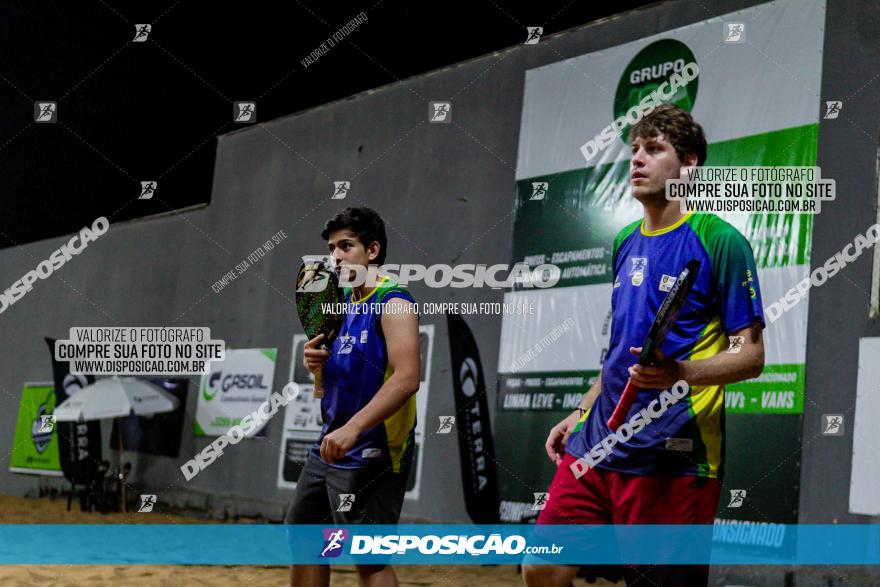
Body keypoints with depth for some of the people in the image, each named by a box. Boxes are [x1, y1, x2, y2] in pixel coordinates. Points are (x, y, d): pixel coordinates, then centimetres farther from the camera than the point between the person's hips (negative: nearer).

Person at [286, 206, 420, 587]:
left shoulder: (393, 303, -13)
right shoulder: (344, 305, 13)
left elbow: (406, 378, -25)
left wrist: (353, 428, -33)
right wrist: (317, 363, -1)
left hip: (370, 453, -9)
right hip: (330, 449, 9)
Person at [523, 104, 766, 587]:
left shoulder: (719, 240, -7)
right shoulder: (625, 243, 15)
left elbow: (751, 356, -10)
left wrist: (682, 374, -26)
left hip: (671, 456, -7)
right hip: (598, 440, 7)